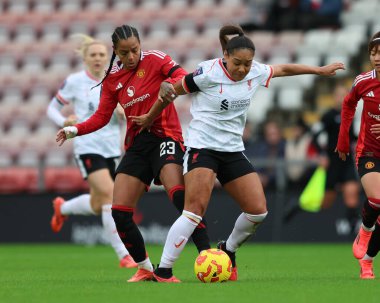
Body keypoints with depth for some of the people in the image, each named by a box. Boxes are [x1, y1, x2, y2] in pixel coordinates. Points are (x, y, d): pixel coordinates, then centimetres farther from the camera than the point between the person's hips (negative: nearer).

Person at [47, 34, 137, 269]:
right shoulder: (74, 82, -2)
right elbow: (52, 108, 4)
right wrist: (64, 121, -16)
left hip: (113, 148, 5)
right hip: (88, 147, -5)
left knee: (96, 206, 11)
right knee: (109, 194, -22)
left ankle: (62, 208, 45)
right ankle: (123, 255, -18)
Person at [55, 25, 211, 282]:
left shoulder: (155, 60, -5)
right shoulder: (112, 79, 9)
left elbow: (185, 78, -19)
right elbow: (102, 116, 14)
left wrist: (170, 84, -41)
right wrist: (76, 130, -1)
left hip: (165, 136, -6)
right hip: (137, 143, 6)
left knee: (178, 194, -31)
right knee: (120, 212, -3)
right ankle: (145, 269, 14)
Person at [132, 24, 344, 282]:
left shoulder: (255, 73, 1)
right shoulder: (208, 73, -16)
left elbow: (283, 69, 21)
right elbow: (172, 91, -3)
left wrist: (320, 70, 28)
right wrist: (149, 118, 10)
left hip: (233, 151, 7)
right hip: (202, 147, -6)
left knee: (258, 211, -2)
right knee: (195, 210, -21)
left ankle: (228, 250, 25)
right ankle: (163, 272, -19)